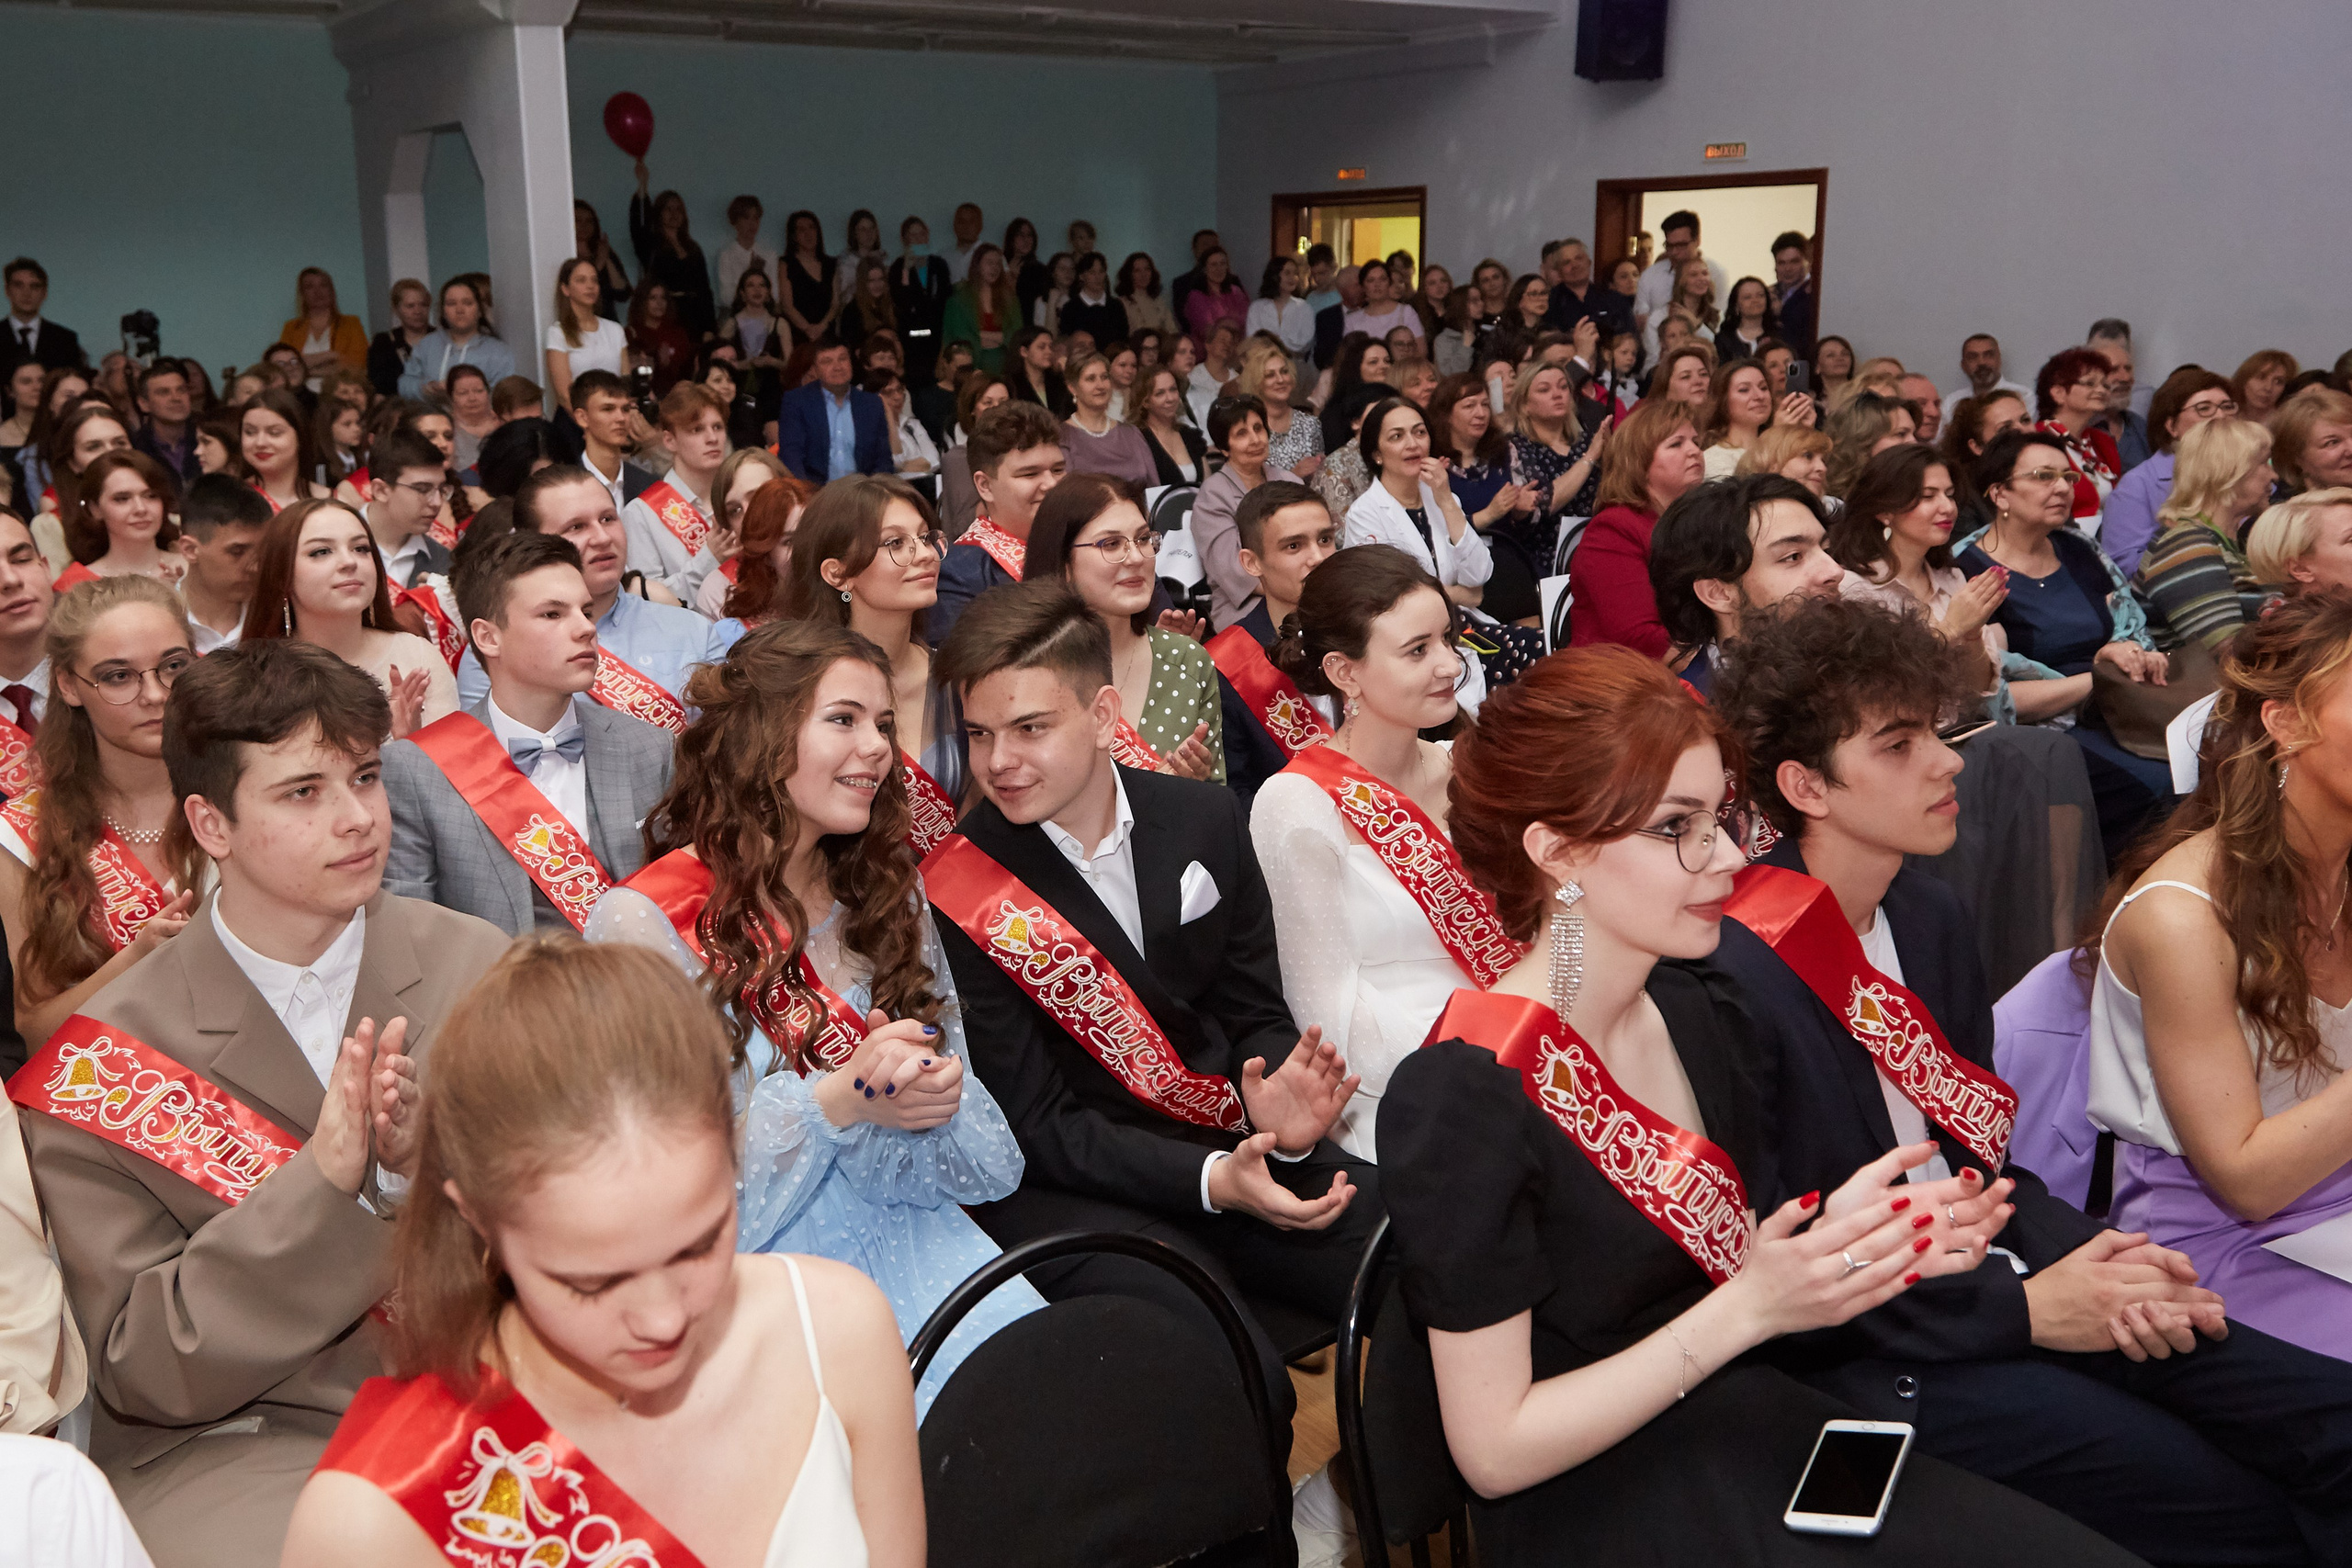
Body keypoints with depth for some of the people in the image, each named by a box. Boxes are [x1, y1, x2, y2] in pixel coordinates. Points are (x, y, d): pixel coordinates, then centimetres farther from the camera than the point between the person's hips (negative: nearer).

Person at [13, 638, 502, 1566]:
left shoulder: (478, 968, 2)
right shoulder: (108, 1056, -4)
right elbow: (141, 1374, -5)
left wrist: (426, 1166, -19)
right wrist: (317, 1183, -20)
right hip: (233, 1444, -2)